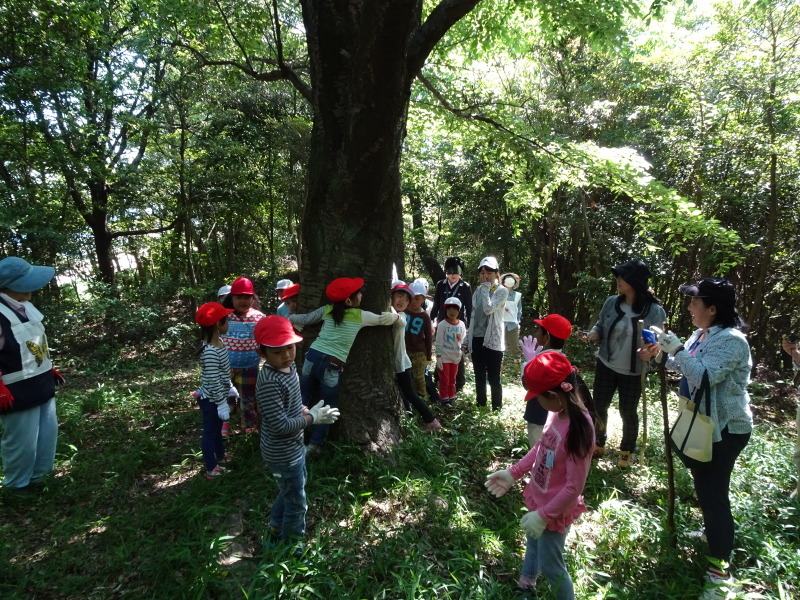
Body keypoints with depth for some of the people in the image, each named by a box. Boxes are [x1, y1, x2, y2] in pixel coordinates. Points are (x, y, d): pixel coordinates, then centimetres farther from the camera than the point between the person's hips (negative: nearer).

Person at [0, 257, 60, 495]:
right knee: (22, 442, 5)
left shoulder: (26, 307, 8)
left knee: (47, 435, 20)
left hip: (42, 386, 9)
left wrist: (49, 369, 21)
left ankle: (37, 477, 37)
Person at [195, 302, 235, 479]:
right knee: (209, 432, 9)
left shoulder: (217, 343, -2)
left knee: (217, 428, 27)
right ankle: (211, 469, 26)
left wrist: (231, 387, 20)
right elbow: (213, 382, -27)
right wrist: (222, 404, -21)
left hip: (218, 396, 9)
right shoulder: (210, 352, -32)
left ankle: (220, 455, 47)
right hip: (211, 399, -9)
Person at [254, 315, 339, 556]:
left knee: (292, 491, 30)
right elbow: (280, 426, -31)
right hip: (282, 454, -9)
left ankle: (275, 532, 53)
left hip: (294, 447, 9)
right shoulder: (269, 383, -32)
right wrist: (313, 418, -20)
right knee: (296, 503, 12)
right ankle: (291, 547, 36)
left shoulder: (289, 367, -3)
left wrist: (308, 412, -7)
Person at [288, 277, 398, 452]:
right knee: (329, 405, 16)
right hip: (332, 366, -4)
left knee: (303, 398, 20)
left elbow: (305, 319, 17)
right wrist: (396, 316, 28)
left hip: (313, 357, 4)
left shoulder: (327, 310, 7)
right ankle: (314, 444, 21)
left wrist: (291, 318, 37)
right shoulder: (360, 316, -4)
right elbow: (384, 319, 6)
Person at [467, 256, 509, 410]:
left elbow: (489, 309, -22)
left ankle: (497, 408, 11)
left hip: (493, 339, -5)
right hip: (477, 339, 6)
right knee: (479, 377, 14)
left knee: (493, 378, -1)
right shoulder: (478, 291, 11)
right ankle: (480, 406, 26)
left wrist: (486, 289, -13)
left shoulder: (502, 291, -6)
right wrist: (468, 338, 10)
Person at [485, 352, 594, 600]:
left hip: (554, 510, -8)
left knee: (550, 565, 14)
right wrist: (513, 473, 5)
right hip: (538, 497, 8)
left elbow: (574, 486, -28)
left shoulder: (577, 430, -35)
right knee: (533, 542, 30)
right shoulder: (557, 412, -11)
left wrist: (543, 515, -22)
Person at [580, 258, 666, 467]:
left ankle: (627, 451, 38)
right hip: (606, 366, 3)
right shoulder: (612, 302, -7)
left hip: (633, 373, -3)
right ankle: (598, 444, 38)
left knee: (628, 412, 13)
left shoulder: (655, 311, -16)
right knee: (599, 407, 13)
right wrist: (592, 334, -18)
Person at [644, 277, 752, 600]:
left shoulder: (731, 340, -24)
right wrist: (661, 352, 0)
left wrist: (677, 350, -30)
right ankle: (714, 532, 46)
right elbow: (685, 367, 14)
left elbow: (704, 376, -33)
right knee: (704, 484, 24)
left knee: (713, 491, -7)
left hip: (725, 429, -10)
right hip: (704, 423, 10)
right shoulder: (702, 334, 5)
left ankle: (720, 570, 3)